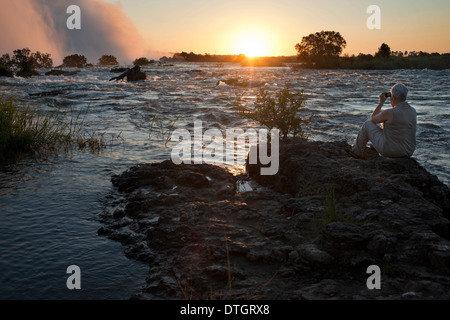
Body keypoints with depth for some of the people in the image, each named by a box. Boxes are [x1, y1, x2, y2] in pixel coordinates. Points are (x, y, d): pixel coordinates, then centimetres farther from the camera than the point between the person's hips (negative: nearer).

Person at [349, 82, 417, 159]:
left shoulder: (389, 113, -22)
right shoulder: (413, 111, -2)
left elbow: (373, 119, -2)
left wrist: (381, 102, 4)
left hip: (390, 150, -6)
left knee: (368, 124, 12)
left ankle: (356, 151, 31)